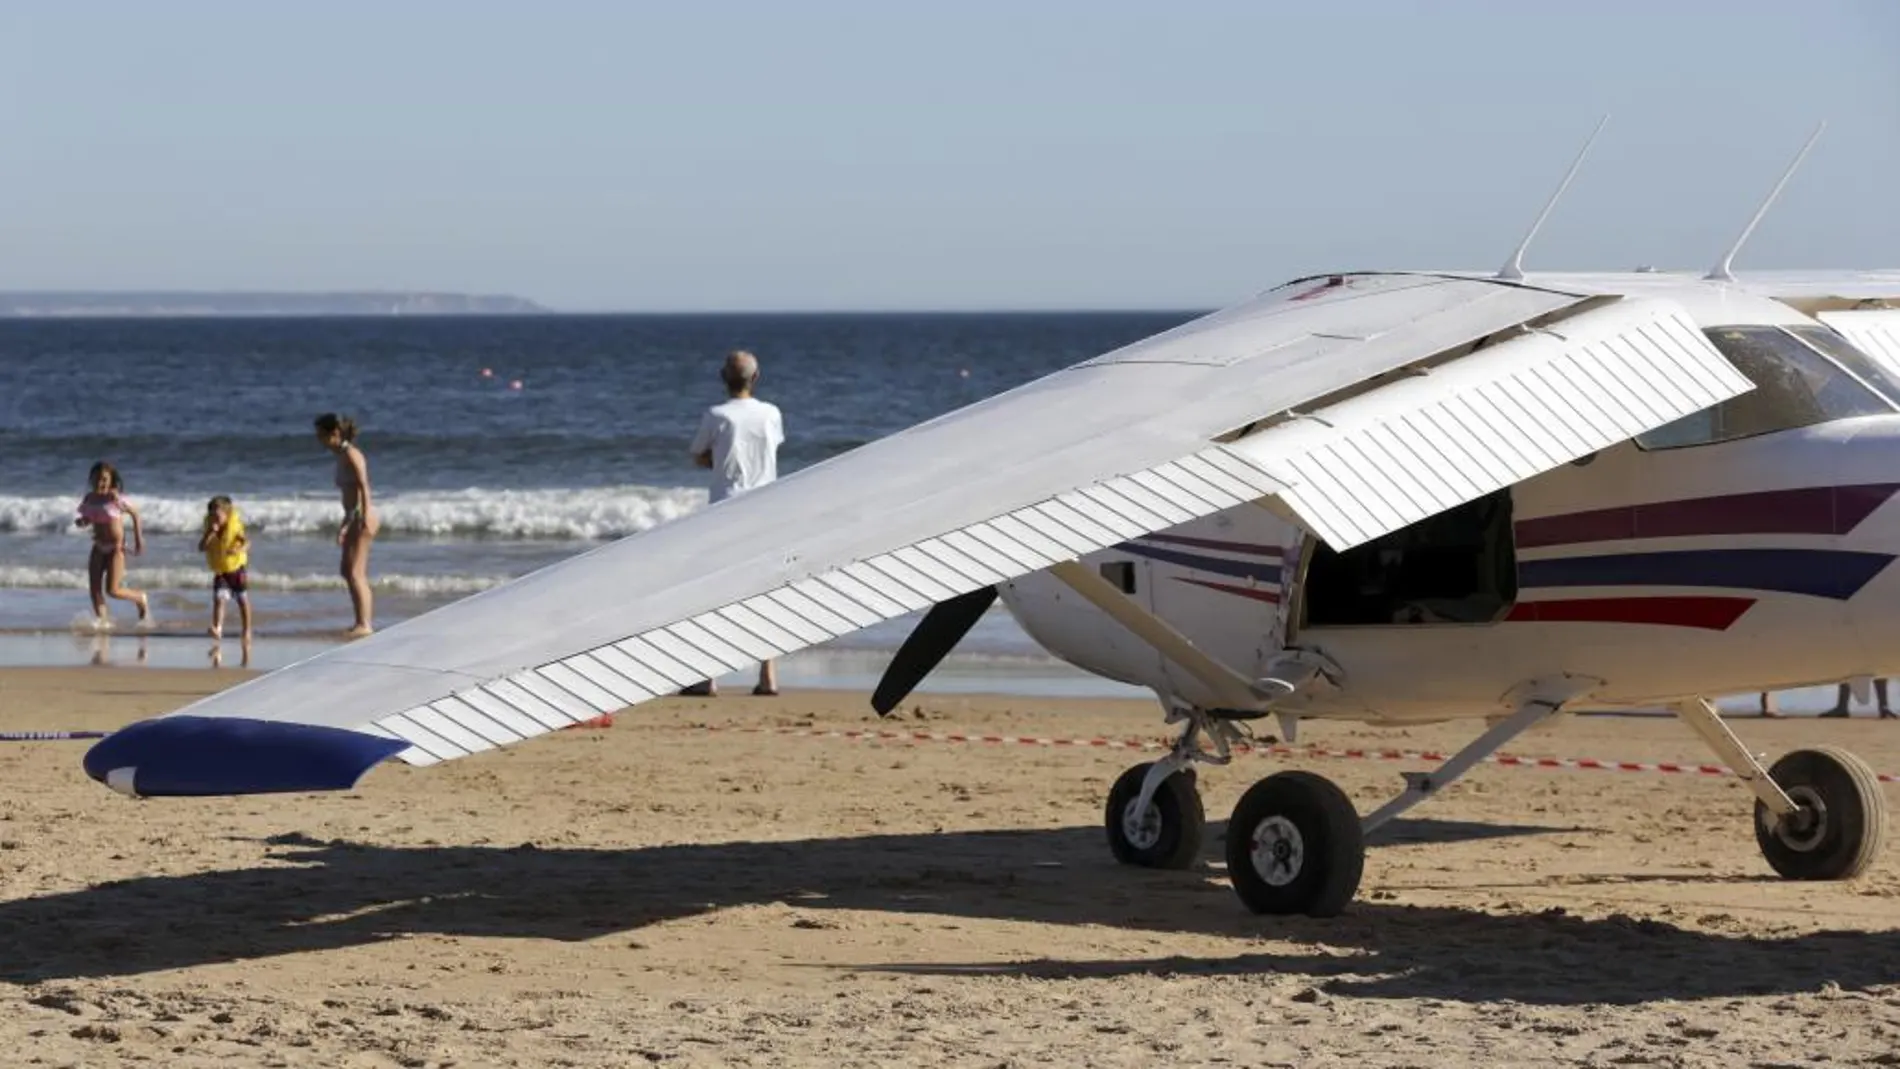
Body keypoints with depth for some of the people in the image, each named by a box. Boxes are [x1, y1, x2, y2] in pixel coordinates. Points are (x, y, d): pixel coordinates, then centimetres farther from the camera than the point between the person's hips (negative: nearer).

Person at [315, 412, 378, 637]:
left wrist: (365, 517, -32)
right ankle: (363, 621, 22)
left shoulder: (350, 454, -11)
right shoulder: (341, 456, 16)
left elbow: (363, 486, -22)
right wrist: (344, 525, 28)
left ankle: (364, 624, -11)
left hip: (364, 517, -10)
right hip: (354, 518, 10)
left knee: (355, 572, -11)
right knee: (346, 570, 15)